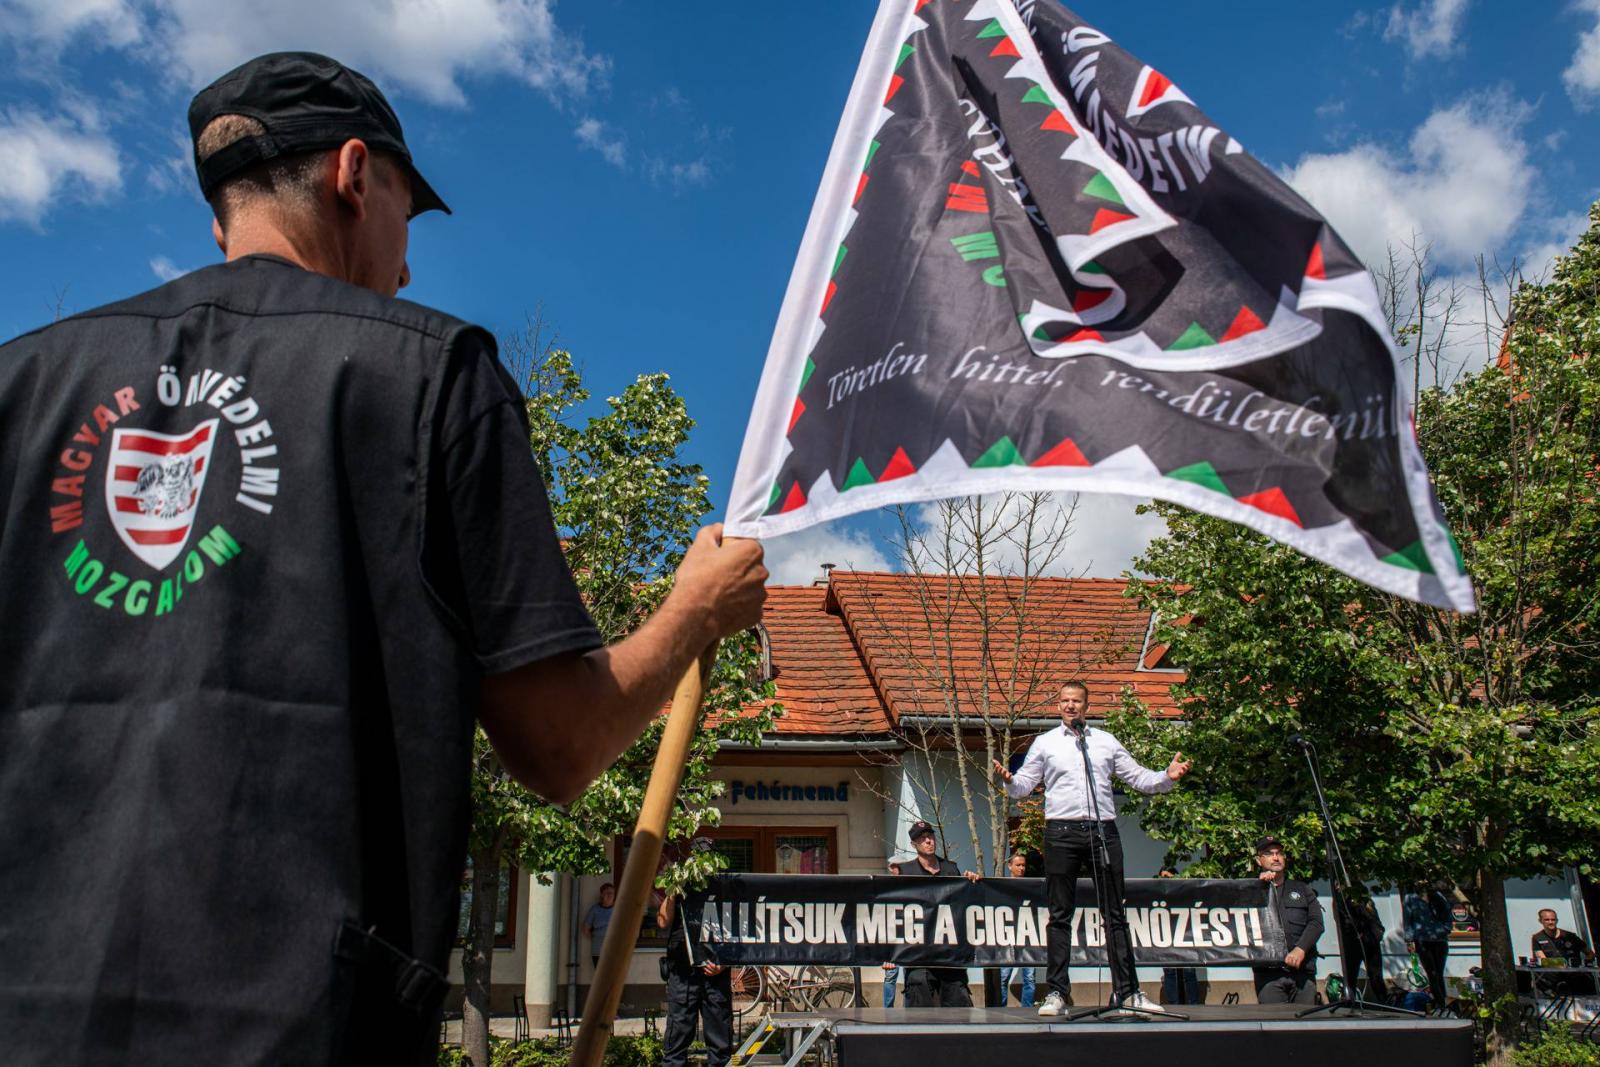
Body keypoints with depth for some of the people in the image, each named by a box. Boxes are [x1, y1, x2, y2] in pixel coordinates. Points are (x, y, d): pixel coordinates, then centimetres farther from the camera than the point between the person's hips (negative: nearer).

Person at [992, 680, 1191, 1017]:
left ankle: (1127, 991, 7)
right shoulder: (1045, 742, 11)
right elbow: (1025, 784, 6)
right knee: (1060, 915, 2)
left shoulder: (1106, 741, 16)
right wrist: (1009, 780, -16)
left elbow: (1137, 777, 15)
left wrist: (1167, 777, -2)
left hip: (1103, 830, 2)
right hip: (1062, 832, -2)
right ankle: (1057, 992, 6)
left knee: (1115, 914, 3)